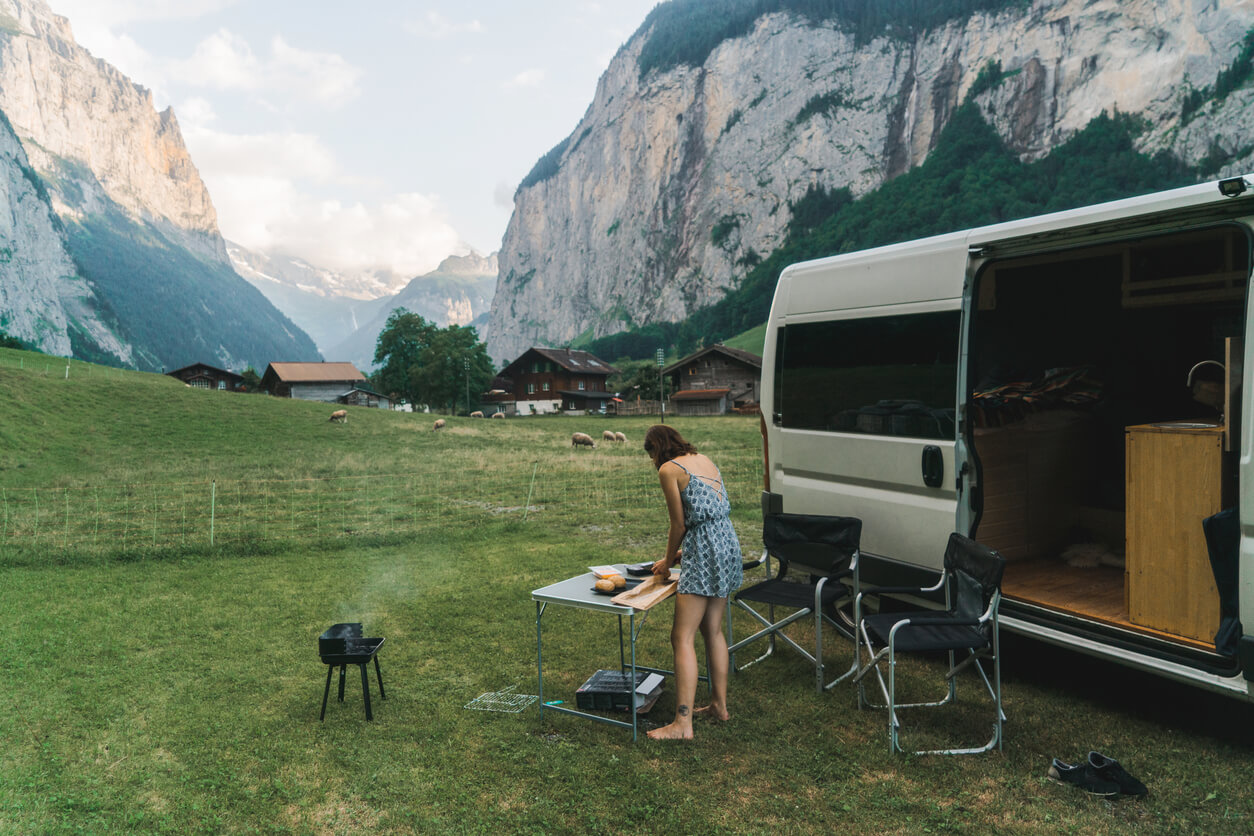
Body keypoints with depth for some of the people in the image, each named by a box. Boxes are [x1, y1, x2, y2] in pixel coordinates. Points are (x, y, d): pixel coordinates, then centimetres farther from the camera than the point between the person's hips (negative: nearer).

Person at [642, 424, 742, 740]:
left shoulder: (668, 469, -6)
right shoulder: (704, 460, 17)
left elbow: (679, 524, -4)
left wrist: (668, 561, 12)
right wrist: (681, 552, 26)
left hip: (705, 553, -9)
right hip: (728, 544, 9)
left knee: (683, 638, -6)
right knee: (713, 631, 18)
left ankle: (683, 723, -7)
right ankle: (720, 705, 26)